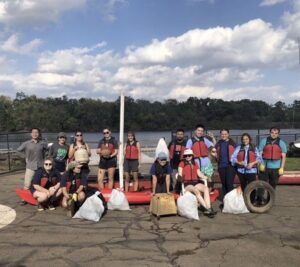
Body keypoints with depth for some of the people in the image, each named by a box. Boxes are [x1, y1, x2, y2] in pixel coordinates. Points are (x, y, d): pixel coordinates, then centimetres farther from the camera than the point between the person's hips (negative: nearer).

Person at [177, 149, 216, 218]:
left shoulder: (195, 164, 25)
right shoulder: (182, 163, 12)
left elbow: (199, 173, 15)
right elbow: (180, 174, 1)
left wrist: (205, 177, -3)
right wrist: (180, 178, -22)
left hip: (196, 182, 4)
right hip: (187, 184, -4)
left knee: (206, 188, -27)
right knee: (196, 190, -35)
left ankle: (208, 208, -39)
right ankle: (207, 209, -39)